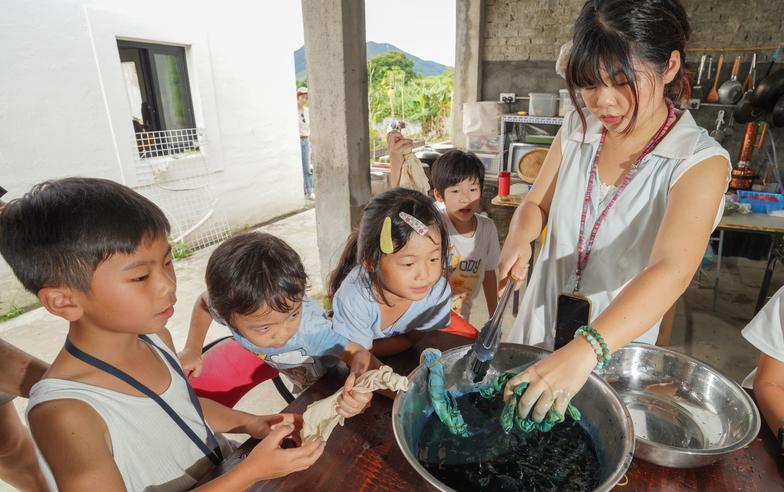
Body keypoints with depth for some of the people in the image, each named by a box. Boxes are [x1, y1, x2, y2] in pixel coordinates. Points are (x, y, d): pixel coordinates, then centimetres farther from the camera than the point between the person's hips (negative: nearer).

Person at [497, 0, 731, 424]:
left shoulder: (700, 161, -19)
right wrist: (520, 236, -21)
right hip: (542, 324, 4)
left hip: (617, 341, -3)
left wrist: (585, 351, -49)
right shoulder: (576, 129, -6)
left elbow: (671, 272, -33)